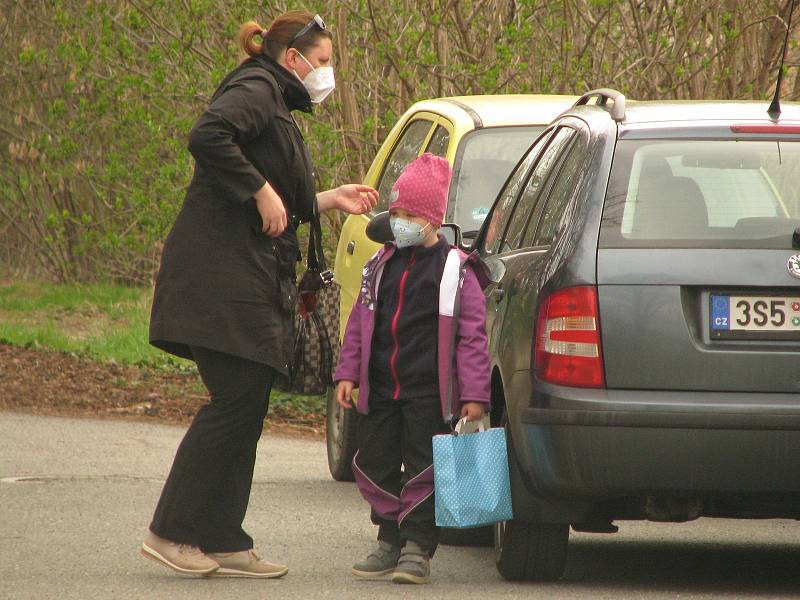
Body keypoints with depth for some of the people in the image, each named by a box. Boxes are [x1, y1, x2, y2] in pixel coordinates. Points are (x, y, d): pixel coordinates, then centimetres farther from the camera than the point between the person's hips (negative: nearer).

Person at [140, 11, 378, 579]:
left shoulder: (276, 107, 24)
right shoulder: (256, 90, -7)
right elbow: (208, 136, -26)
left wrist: (327, 200, 25)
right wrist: (262, 190, -21)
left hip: (250, 281, 10)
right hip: (221, 273, -10)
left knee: (247, 408, 8)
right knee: (236, 399, -12)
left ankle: (223, 543, 9)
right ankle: (172, 532, -9)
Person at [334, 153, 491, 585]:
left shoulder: (456, 270, -4)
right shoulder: (381, 265, 11)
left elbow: (472, 335, -6)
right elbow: (359, 322, 17)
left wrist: (474, 393, -10)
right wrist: (348, 372, 10)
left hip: (429, 391, -6)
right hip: (380, 388, 6)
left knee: (423, 468, -4)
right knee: (375, 463, 9)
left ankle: (417, 547, 1)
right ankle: (390, 540, 22)